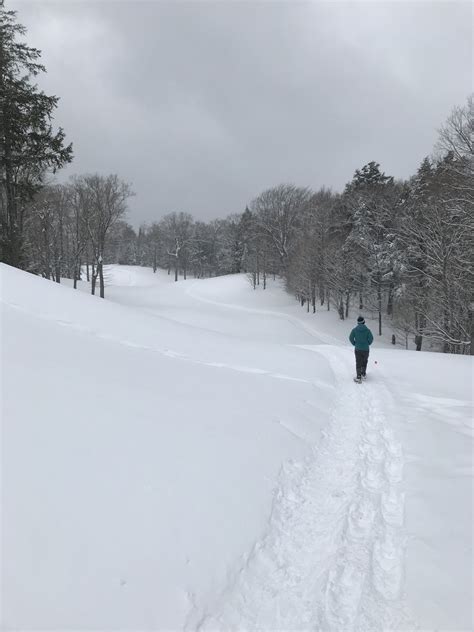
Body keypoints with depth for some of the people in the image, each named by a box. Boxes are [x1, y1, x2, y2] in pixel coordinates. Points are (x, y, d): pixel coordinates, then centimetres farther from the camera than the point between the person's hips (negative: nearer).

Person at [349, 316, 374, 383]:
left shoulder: (355, 329, -6)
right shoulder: (367, 330, -8)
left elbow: (351, 337, -9)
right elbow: (371, 338, -11)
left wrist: (354, 344, 6)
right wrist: (368, 344, 7)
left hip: (357, 349, 0)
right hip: (366, 349, 0)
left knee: (358, 363, 4)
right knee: (364, 362, 20)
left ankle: (358, 377, -1)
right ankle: (363, 374, 29)